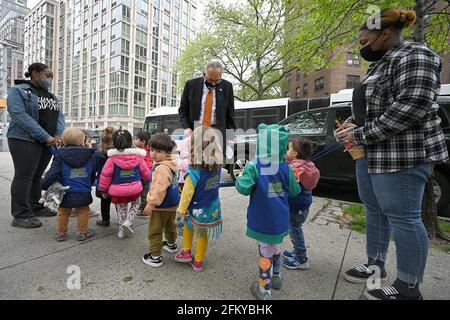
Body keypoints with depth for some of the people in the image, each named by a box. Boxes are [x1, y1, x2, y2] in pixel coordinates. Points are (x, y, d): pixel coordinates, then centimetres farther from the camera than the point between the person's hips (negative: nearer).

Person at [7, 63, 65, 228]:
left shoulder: (51, 96, 18)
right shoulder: (18, 91, -3)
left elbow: (59, 116, 10)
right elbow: (19, 115, -16)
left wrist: (58, 135, -10)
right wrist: (45, 136, -23)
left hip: (48, 142, 6)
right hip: (25, 140, -6)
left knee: (37, 175, 13)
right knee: (24, 176, -4)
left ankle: (35, 207, 23)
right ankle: (21, 215, 2)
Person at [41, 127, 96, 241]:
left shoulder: (60, 156, -6)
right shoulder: (89, 156, 0)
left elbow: (52, 174, -14)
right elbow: (93, 175, 9)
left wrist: (44, 186, 0)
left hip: (66, 194, 0)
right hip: (84, 194, 0)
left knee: (63, 213, 19)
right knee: (83, 212, 16)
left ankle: (61, 233, 31)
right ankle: (83, 232, 24)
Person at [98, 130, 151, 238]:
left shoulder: (112, 158, -10)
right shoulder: (138, 156, -6)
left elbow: (105, 175, -6)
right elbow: (146, 173, 4)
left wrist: (103, 189, 8)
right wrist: (147, 178, 28)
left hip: (118, 190, 0)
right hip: (134, 189, 0)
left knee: (121, 209, 22)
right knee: (136, 203, 27)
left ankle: (121, 230, 28)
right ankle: (128, 221, 8)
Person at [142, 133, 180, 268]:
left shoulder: (161, 168, -28)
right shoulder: (172, 164, 4)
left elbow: (159, 188, -31)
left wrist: (151, 204, -21)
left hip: (161, 206, -10)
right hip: (172, 204, 10)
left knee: (155, 231, 5)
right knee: (170, 225, 28)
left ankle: (155, 257, 15)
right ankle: (171, 244, 48)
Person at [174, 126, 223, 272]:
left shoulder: (193, 172, -26)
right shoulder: (217, 167, -12)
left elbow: (187, 194, -19)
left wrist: (182, 210, -4)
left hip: (197, 210, -3)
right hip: (213, 208, 4)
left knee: (188, 226, 28)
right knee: (203, 235, 22)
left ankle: (186, 252, 35)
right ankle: (198, 262, 37)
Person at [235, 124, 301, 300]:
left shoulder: (254, 167, -20)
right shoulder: (285, 168, -5)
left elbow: (244, 188, -24)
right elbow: (295, 191, 3)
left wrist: (240, 178, -5)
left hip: (263, 221, -4)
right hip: (279, 220, 5)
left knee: (266, 253, 9)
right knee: (276, 249, 25)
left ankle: (264, 290, 26)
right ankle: (276, 277, 46)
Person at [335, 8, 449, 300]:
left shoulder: (413, 56, -9)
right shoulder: (382, 64, 20)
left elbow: (411, 107, -22)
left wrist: (361, 135, -18)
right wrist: (355, 127, 8)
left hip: (401, 154, -10)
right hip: (372, 153, 10)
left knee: (402, 217, -2)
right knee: (375, 211, 15)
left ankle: (408, 289, 14)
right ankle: (375, 266, 31)